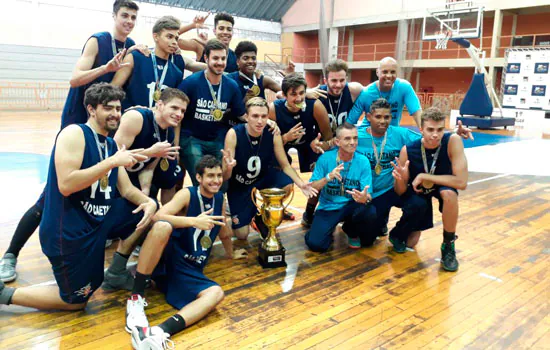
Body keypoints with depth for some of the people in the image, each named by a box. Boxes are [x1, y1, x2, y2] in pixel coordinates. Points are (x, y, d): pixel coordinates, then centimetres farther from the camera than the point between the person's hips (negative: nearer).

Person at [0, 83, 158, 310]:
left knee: (148, 211, 7)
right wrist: (112, 162, -28)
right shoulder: (74, 134, -16)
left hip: (99, 219, 8)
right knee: (76, 301, 4)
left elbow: (126, 190, 8)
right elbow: (65, 185, -28)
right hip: (68, 230, -8)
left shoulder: (112, 145, 8)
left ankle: (116, 271, 17)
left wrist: (148, 202, -13)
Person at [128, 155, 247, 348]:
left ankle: (161, 331, -44)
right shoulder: (187, 194, -6)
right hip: (165, 260, -5)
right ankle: (136, 298, -26)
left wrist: (231, 253, 44)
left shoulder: (219, 198, 13)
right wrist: (194, 221, -34)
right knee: (163, 226, -35)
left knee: (216, 293, -24)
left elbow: (224, 231, 30)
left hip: (190, 271, 5)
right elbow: (158, 217, -23)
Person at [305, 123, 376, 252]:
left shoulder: (363, 161, -10)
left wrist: (365, 198, -38)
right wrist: (328, 177, -30)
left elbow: (368, 194, -13)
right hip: (328, 207, -1)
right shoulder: (325, 158, -11)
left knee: (370, 212, -32)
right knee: (316, 244, -21)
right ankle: (329, 229, 17)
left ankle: (352, 231, 5)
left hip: (351, 206, 1)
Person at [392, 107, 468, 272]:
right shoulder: (408, 150, -26)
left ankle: (448, 245, -15)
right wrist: (400, 179, -40)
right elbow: (400, 192, -17)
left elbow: (462, 182, -37)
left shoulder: (453, 141, -30)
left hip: (443, 186, 0)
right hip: (417, 190, 0)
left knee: (449, 193, -38)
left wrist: (424, 176, -34)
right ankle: (398, 232, 26)